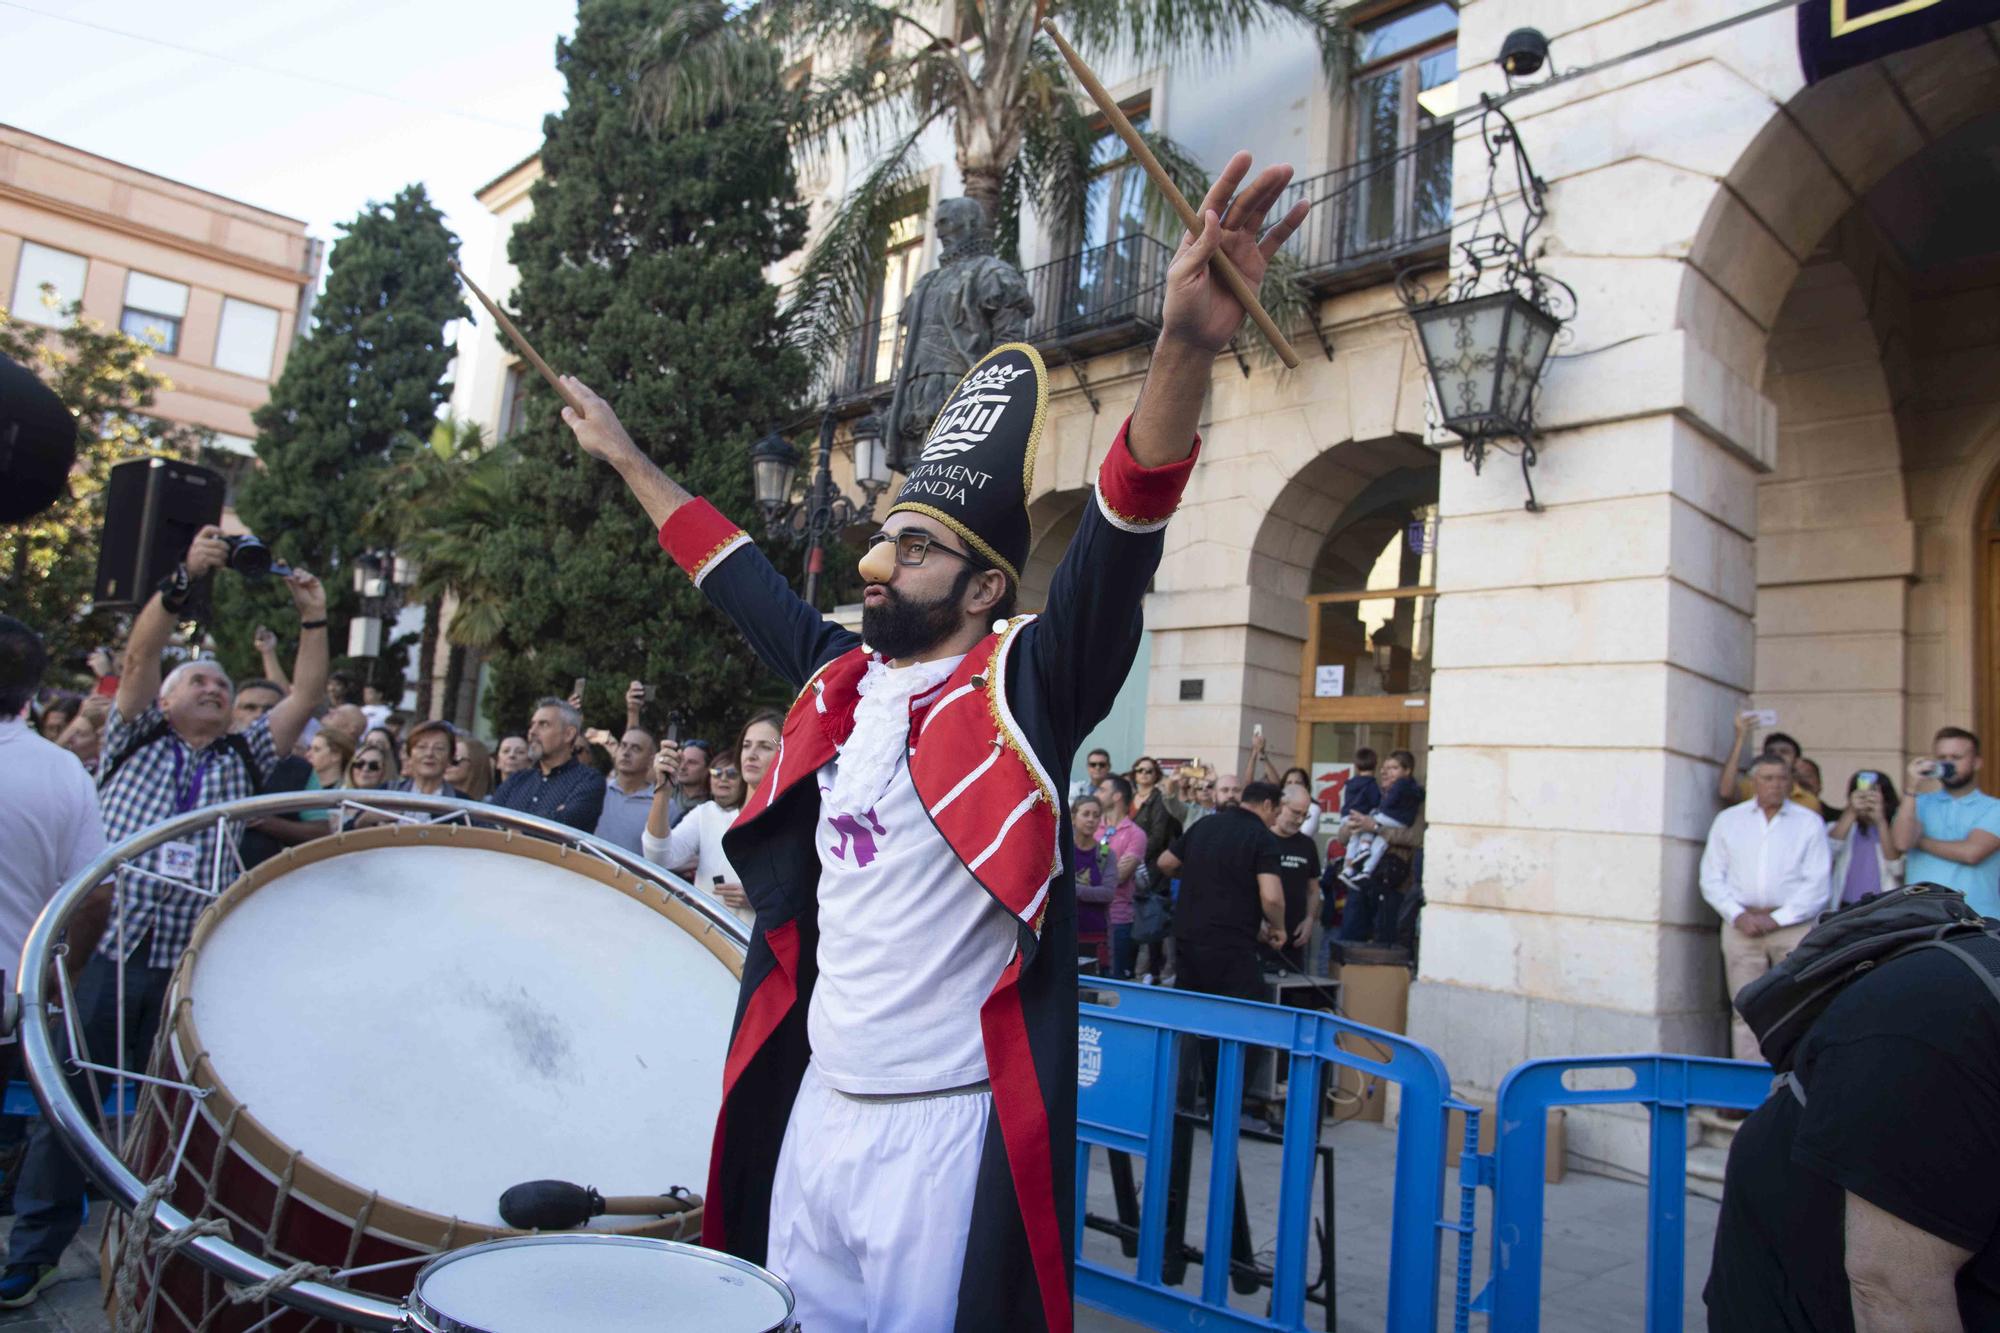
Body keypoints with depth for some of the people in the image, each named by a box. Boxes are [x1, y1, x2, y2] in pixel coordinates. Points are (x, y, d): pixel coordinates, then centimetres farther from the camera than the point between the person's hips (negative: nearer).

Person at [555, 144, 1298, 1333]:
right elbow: (740, 577, 20)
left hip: (942, 1126, -6)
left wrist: (1189, 348, -43)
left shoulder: (1020, 691, -13)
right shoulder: (840, 679, 5)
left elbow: (1118, 550, -28)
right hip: (814, 1101, 7)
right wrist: (628, 458, 30)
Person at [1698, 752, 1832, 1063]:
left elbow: (1817, 883, 0)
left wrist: (1777, 919, -8)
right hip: (1741, 925, 1)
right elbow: (1711, 877, 8)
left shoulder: (1810, 822, 9)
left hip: (1793, 925, -1)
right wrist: (1738, 915, -5)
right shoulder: (1728, 820, 13)